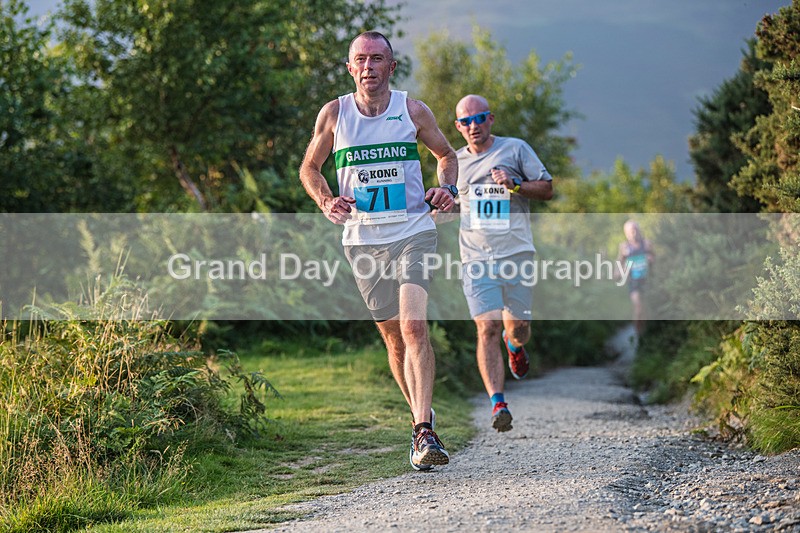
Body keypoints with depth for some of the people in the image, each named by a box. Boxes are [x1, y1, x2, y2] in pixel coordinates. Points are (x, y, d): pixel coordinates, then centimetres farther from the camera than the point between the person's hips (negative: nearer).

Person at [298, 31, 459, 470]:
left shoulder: (413, 111, 0)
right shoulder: (334, 113, 1)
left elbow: (447, 155, 16)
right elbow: (309, 168, 12)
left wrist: (447, 190, -3)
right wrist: (327, 203, -7)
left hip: (414, 231, -2)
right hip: (363, 239, 2)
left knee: (414, 327, -20)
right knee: (394, 339, 8)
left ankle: (424, 432, -25)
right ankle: (422, 417, 28)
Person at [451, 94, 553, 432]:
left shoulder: (516, 149, 6)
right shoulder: (454, 162, 14)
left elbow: (547, 189, 4)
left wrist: (515, 186, -12)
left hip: (517, 253, -1)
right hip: (477, 258, 1)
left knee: (519, 331, 5)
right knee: (487, 330, -14)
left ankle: (514, 343, 43)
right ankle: (498, 404, -17)